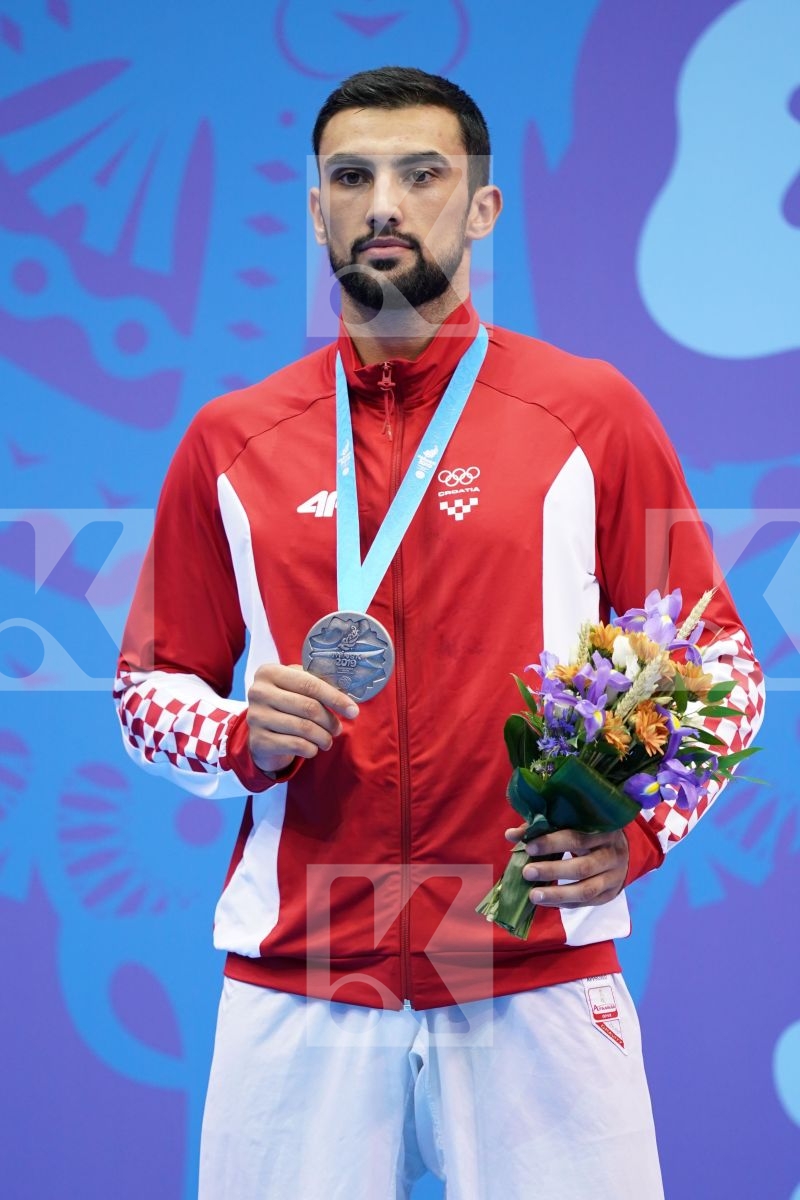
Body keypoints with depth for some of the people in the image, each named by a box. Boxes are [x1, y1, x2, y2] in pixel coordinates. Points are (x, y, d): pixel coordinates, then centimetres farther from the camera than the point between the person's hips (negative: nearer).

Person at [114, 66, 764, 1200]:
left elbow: (717, 662, 6)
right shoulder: (230, 442, 9)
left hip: (540, 978, -1)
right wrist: (242, 740, -7)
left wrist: (641, 826, -11)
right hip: (295, 988, 2)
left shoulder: (593, 416, 3)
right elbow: (150, 685, 15)